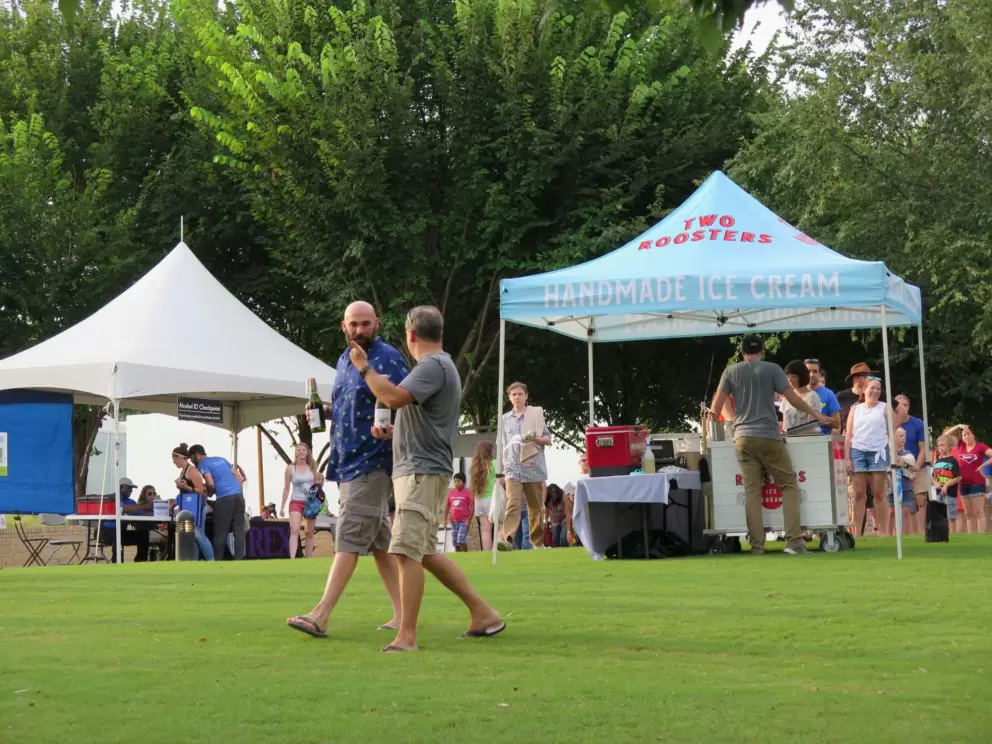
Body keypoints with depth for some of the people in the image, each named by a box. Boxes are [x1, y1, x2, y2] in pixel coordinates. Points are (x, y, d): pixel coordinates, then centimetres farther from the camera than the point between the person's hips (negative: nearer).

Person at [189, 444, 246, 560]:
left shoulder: (202, 464, 3)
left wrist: (209, 492, 10)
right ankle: (239, 559, 0)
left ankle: (217, 561, 6)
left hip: (224, 498, -6)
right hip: (239, 495, 6)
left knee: (220, 532, 1)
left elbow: (210, 483, -10)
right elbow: (239, 477, 20)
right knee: (239, 530, 4)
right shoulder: (221, 460, 24)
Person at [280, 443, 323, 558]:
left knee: (310, 533, 7)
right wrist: (282, 506, 2)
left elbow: (318, 485, 19)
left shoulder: (312, 468, 8)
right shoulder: (290, 468, 3)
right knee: (294, 531, -20)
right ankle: (292, 559, -30)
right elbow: (286, 488, 5)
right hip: (296, 502, -3)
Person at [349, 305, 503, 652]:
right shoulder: (438, 366, 21)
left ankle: (406, 636, -14)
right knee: (426, 552, 16)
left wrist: (364, 367, -13)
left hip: (423, 472, -11)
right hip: (416, 470, 11)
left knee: (408, 551, -13)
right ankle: (483, 614, 22)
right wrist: (391, 432, 15)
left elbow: (394, 397, -26)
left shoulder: (434, 366, -12)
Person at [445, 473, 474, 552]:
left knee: (461, 540, -19)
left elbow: (472, 508, -8)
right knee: (455, 542, 8)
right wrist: (445, 519, 9)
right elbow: (447, 506, 14)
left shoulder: (468, 493, -7)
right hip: (453, 521, 6)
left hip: (464, 521, -6)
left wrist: (469, 520, -15)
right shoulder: (451, 492, 7)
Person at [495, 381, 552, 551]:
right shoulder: (505, 419, 12)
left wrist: (536, 438, -15)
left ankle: (537, 542, 16)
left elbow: (548, 440, 7)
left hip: (534, 468, 0)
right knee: (513, 505, -17)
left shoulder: (536, 414, 7)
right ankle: (506, 539, -29)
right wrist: (499, 472, 11)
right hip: (512, 469, 0)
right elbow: (501, 446, 14)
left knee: (535, 508, 6)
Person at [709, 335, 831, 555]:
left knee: (752, 491, 2)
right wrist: (815, 414, 11)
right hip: (769, 437, -2)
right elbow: (793, 398, -1)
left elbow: (717, 406, 5)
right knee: (788, 485, 5)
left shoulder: (731, 372, 8)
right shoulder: (772, 369, 1)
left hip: (743, 438, 2)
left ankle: (757, 545, -2)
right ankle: (794, 541, -4)